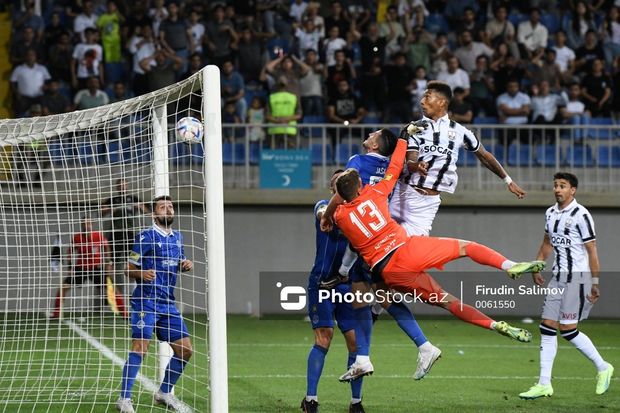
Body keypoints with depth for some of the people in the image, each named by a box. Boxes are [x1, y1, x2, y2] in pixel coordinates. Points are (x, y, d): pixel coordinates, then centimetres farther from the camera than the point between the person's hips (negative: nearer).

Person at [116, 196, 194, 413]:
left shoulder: (177, 237, 14)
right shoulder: (146, 237, -6)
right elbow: (129, 269, -5)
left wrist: (186, 265, 6)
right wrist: (142, 274, -26)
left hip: (168, 302, 7)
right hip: (146, 300, -7)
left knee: (184, 349, 7)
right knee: (140, 346, -17)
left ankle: (164, 393, 23)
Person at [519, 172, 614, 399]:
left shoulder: (581, 215, -12)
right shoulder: (550, 213, 11)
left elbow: (592, 250, -11)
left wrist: (595, 282, -13)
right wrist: (536, 267, 19)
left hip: (578, 278, -8)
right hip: (558, 277, 8)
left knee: (567, 329, -9)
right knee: (547, 328, 1)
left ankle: (602, 367, 10)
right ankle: (544, 384, 3)